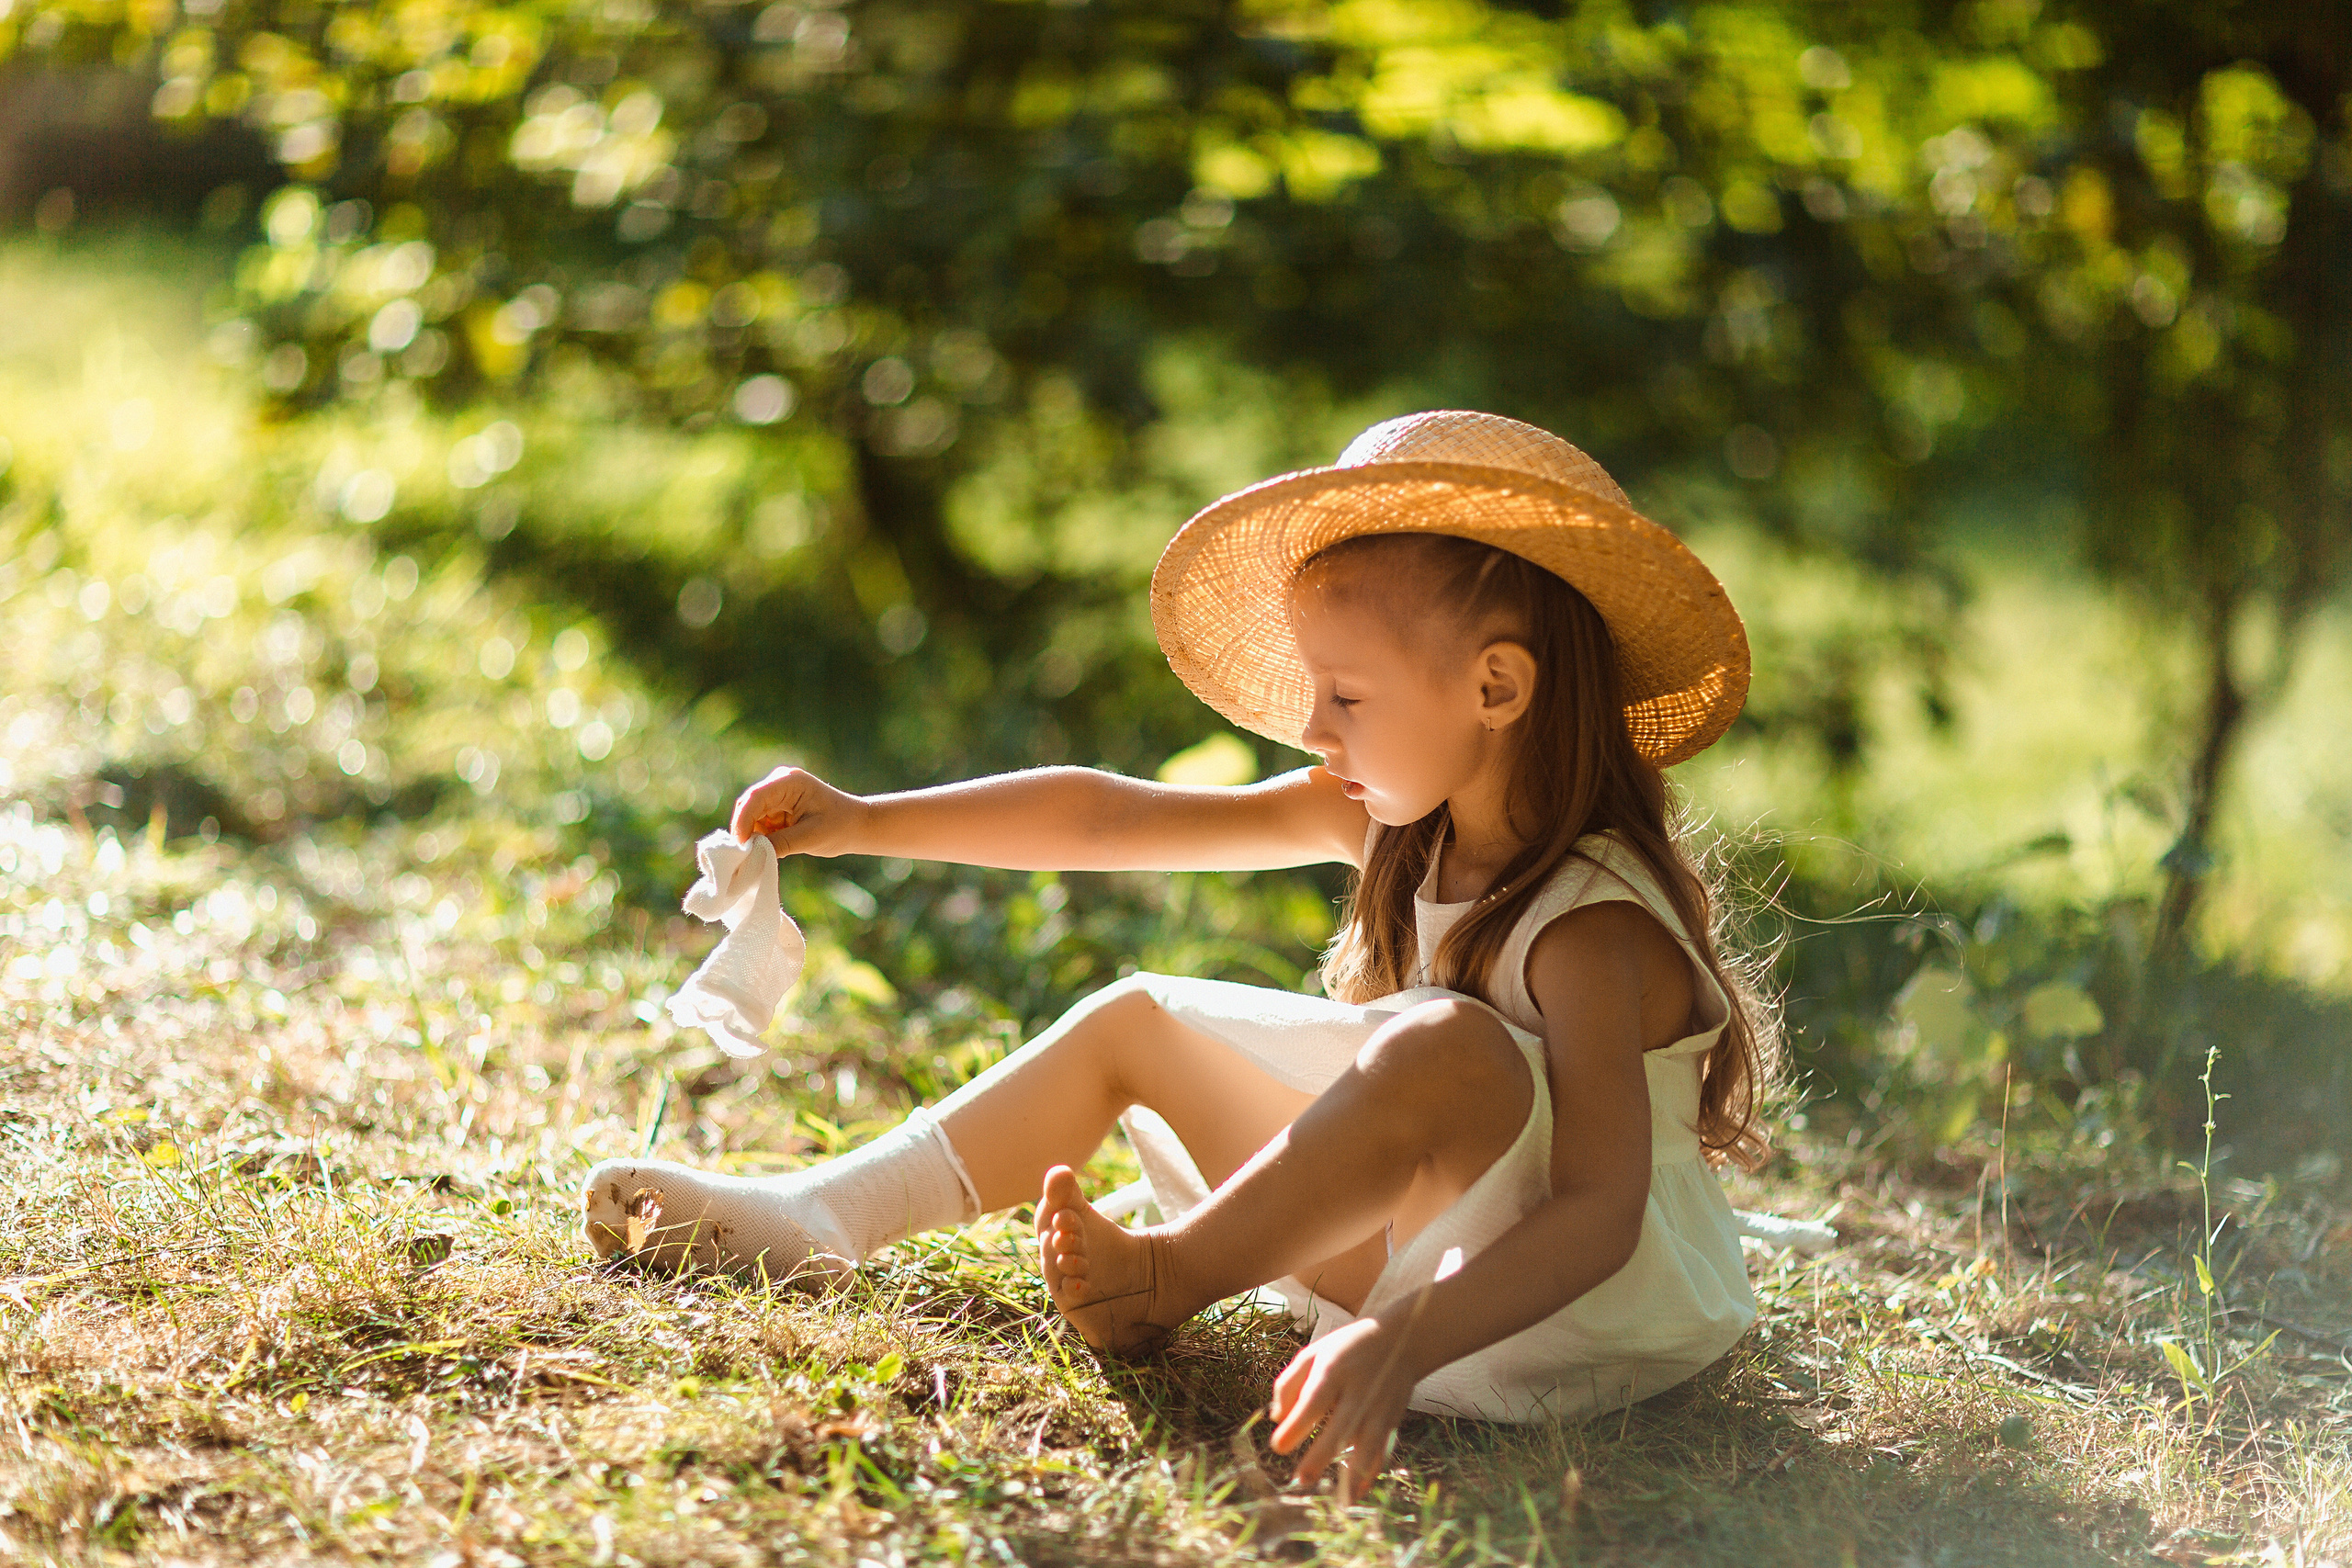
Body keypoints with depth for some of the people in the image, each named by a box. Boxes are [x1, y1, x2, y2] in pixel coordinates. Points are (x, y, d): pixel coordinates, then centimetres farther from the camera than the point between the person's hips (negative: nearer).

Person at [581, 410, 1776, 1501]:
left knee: (1446, 1047, -38)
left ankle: (1167, 1279, -18)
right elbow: (1111, 816, 3)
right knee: (1136, 1021, 12)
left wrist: (1406, 1342, -48)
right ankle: (815, 1218, 11)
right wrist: (866, 822, 3)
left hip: (1583, 1308, -9)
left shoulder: (1591, 930, -26)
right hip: (1408, 1231, 9)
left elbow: (1600, 1209, -34)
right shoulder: (1386, 819, 0)